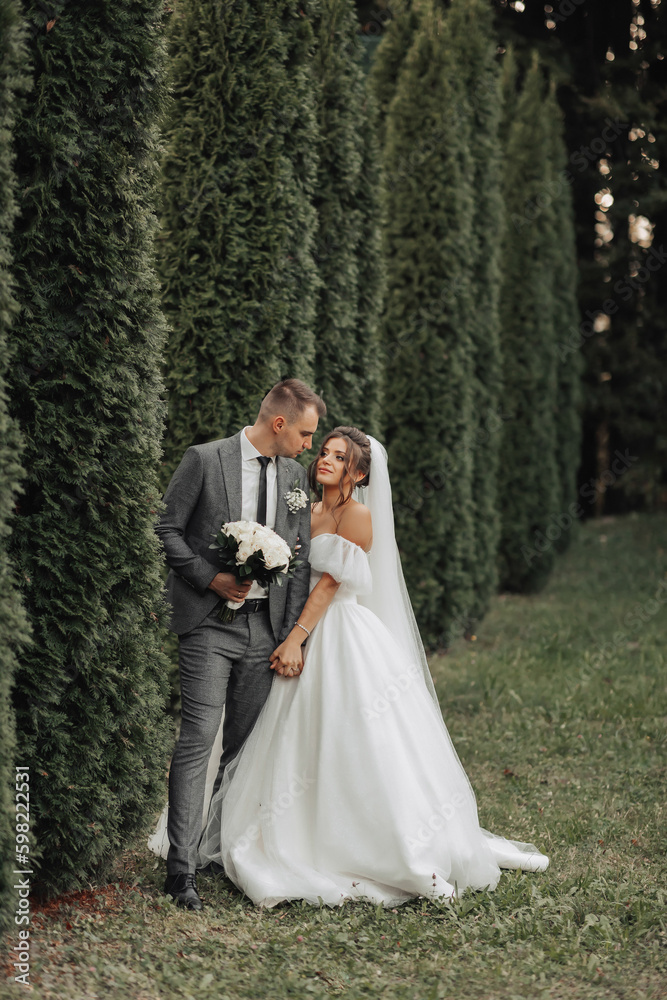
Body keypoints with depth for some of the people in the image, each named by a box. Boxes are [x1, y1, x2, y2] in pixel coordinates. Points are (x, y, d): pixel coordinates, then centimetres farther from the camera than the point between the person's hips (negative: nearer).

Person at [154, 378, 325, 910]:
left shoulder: (295, 475, 11)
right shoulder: (204, 460, -5)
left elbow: (300, 559, 12)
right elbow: (167, 529, -3)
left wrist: (292, 637, 6)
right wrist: (211, 578, -14)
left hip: (266, 628, 5)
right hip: (209, 625, -5)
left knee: (247, 746, 9)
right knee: (198, 741, -10)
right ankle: (182, 866, -8)